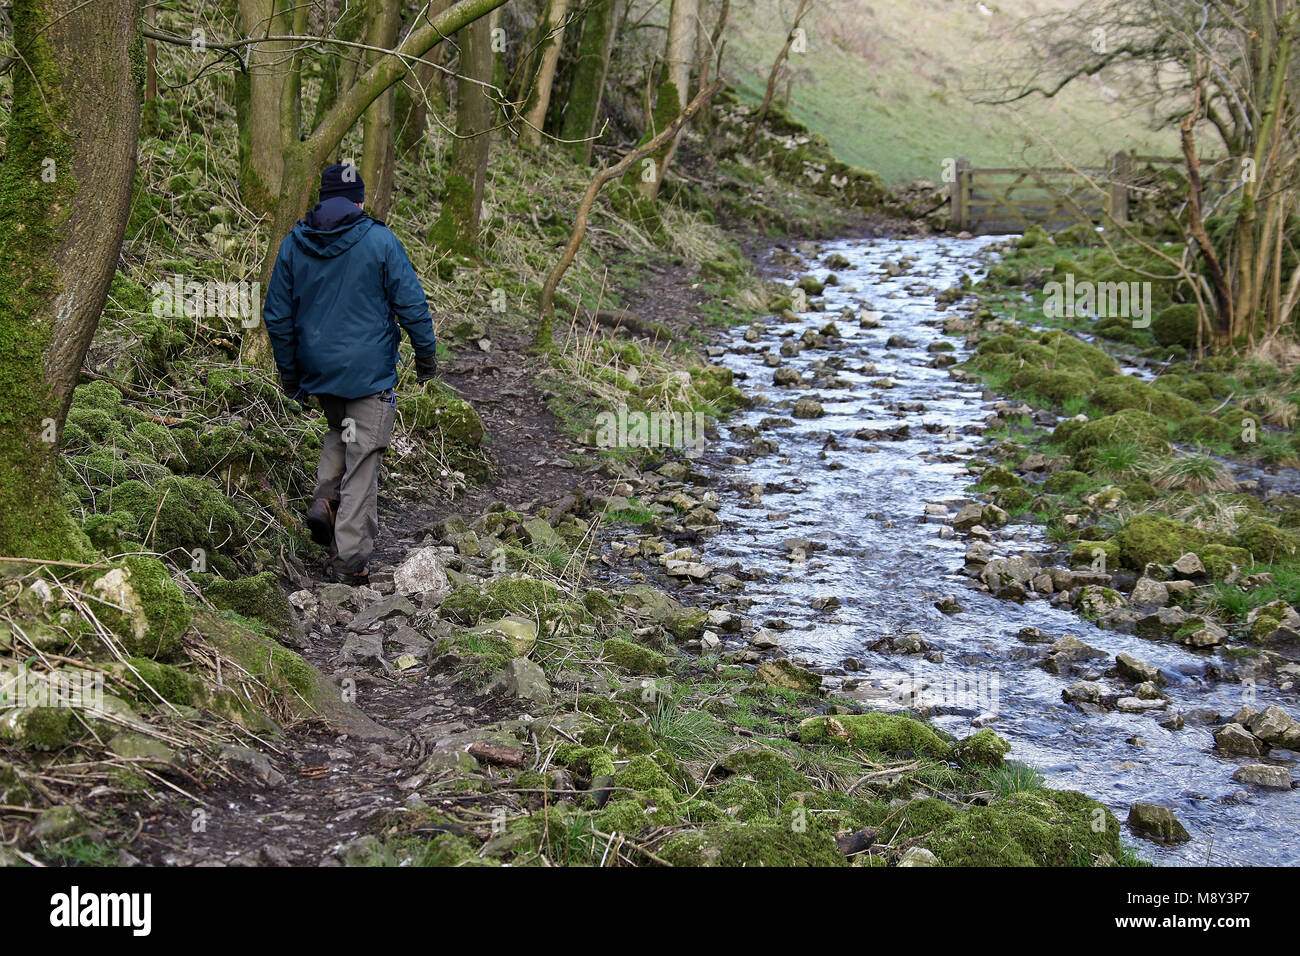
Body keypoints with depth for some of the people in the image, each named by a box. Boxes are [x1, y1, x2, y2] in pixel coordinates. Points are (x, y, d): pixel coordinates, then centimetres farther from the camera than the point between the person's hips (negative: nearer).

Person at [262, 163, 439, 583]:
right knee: (362, 460, 2)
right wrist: (426, 354, 4)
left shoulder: (293, 244, 2)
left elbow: (277, 315, 7)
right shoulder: (379, 240, -9)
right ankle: (351, 559, 2)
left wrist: (288, 371, 17)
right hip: (369, 371, -4)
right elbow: (411, 304, -9)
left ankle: (325, 494, 5)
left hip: (317, 371, 4)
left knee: (339, 430, 30)